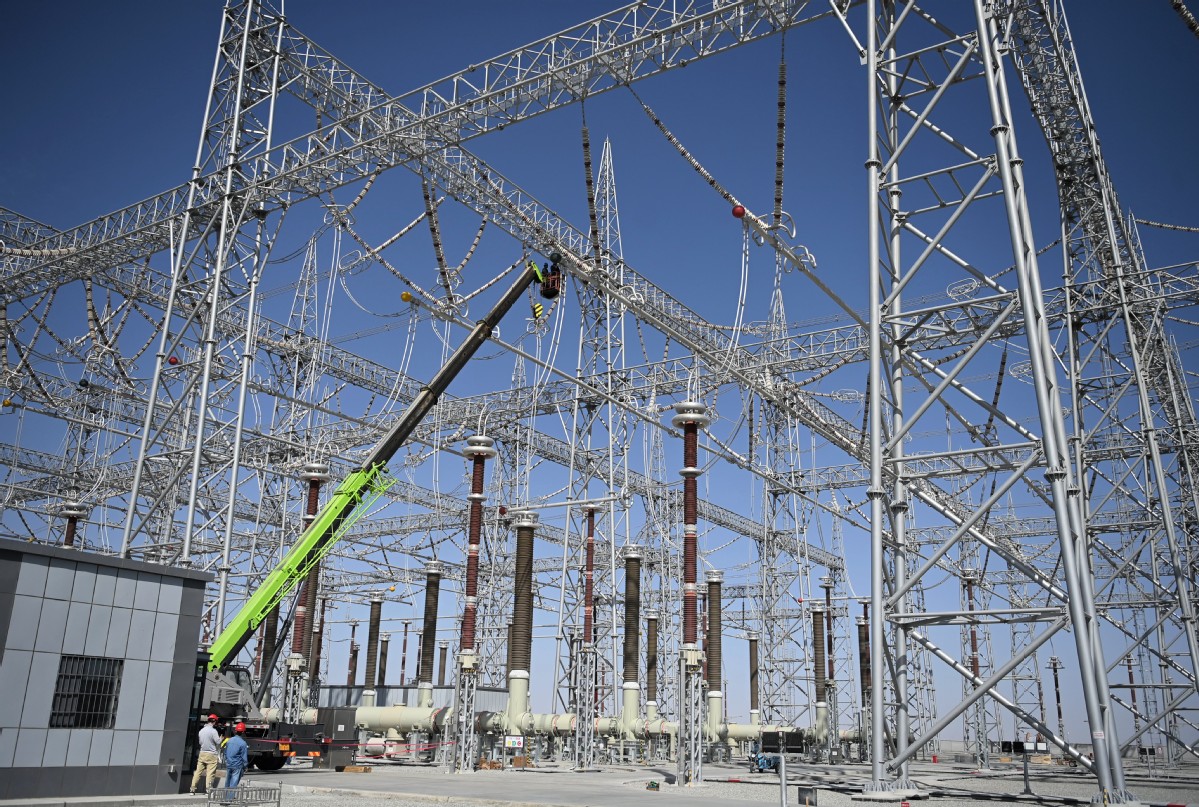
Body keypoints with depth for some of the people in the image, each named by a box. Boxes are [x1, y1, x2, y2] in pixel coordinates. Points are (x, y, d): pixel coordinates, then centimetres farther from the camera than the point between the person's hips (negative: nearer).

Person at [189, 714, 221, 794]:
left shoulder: (201, 730, 9)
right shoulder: (213, 731, -12)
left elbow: (200, 742, 15)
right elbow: (218, 742, -12)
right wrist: (220, 738, 7)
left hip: (202, 753, 6)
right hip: (211, 754, -6)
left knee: (198, 772, 9)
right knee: (210, 773, -3)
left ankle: (193, 789, 10)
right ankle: (208, 790, -6)